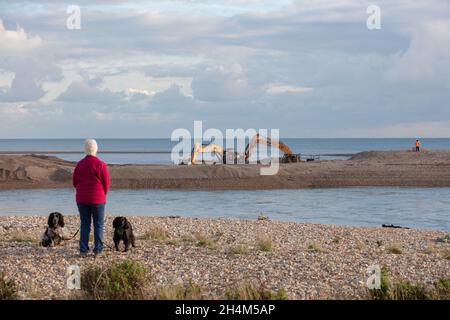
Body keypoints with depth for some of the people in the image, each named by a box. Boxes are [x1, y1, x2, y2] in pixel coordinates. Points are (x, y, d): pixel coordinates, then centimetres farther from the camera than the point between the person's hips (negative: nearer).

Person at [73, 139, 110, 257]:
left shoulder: (80, 164, 0)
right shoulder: (101, 164, -11)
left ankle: (83, 249, 6)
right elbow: (106, 183, -6)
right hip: (98, 199, -3)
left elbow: (75, 182, 6)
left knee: (84, 224, 9)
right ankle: (98, 249, 1)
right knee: (98, 225, 5)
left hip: (82, 199, 3)